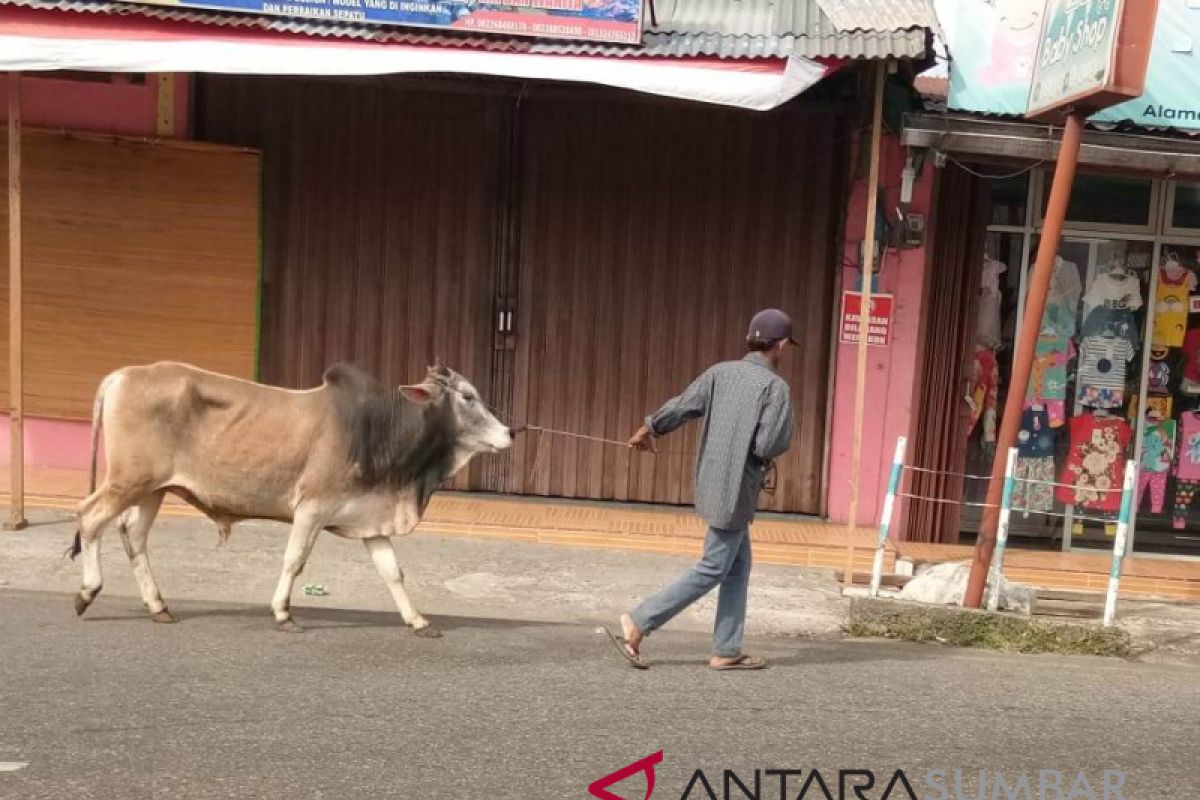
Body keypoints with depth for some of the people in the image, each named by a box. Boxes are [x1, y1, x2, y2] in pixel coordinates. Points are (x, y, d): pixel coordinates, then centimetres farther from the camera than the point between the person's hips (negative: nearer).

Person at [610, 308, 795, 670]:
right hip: (735, 490, -7)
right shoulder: (775, 386, -13)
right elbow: (770, 445, -20)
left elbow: (679, 408, 4)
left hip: (712, 484, 7)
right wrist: (782, 438, 3)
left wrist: (648, 429, 22)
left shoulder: (721, 372, 4)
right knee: (713, 569, 1)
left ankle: (727, 650, 17)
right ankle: (639, 622, 0)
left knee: (739, 566, 15)